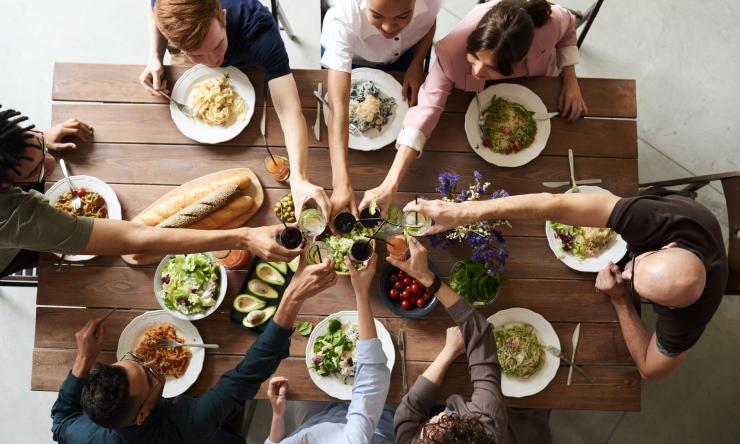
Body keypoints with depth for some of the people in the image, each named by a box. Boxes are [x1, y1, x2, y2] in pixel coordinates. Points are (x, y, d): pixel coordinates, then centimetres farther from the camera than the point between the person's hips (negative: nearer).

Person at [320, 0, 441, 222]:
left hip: (403, 53, 2)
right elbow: (339, 108, -54)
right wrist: (341, 183, -63)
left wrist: (416, 65, -26)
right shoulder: (343, 20, -49)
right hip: (348, 55, -2)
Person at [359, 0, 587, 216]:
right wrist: (389, 186, -57)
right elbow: (428, 107, -50)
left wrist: (570, 78, -29)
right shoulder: (454, 49, -48)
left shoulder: (550, 23, -43)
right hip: (481, 93, -2)